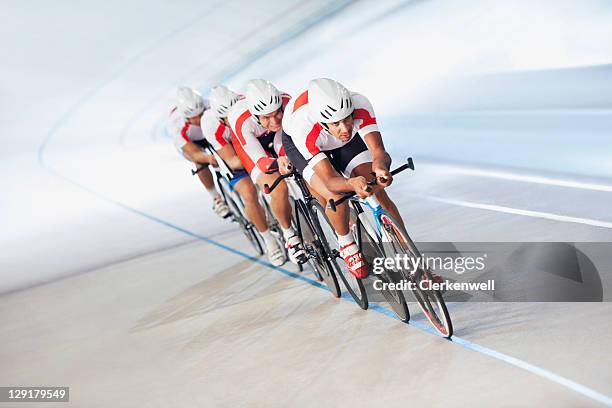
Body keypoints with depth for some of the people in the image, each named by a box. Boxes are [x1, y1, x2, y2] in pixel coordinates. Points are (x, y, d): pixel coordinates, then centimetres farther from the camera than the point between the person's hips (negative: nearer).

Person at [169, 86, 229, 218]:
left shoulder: (210, 108, -42)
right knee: (201, 160, -24)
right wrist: (208, 158, -68)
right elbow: (194, 153, -47)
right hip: (188, 143, -2)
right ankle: (216, 199, -5)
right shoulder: (175, 125, -43)